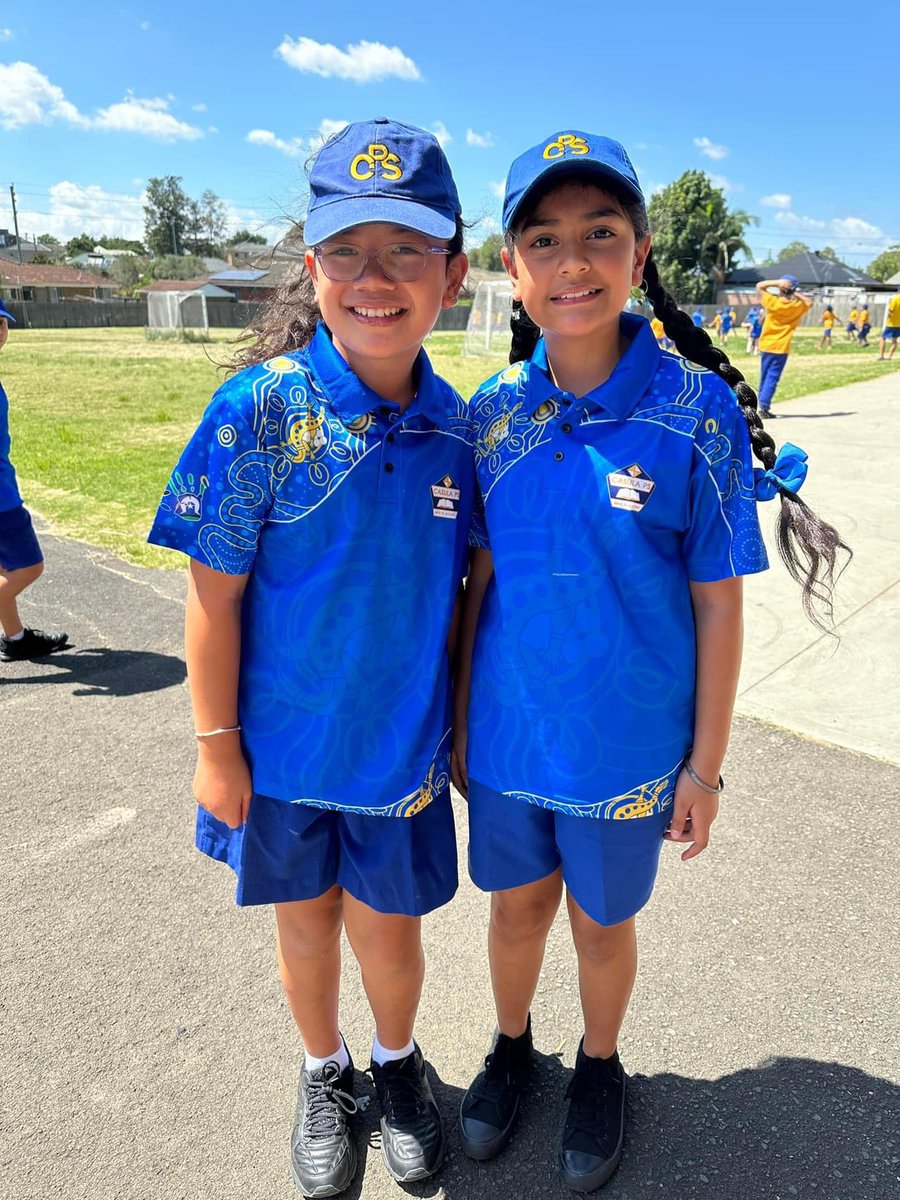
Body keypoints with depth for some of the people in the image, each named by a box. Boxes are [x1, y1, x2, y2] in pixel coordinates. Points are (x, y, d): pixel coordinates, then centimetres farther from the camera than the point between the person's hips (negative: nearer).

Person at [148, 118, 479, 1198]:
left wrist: (465, 720, 6)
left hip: (403, 745, 2)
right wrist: (216, 747, -8)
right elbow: (215, 595, -12)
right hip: (283, 746, -1)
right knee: (306, 917, 19)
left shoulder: (454, 425, -7)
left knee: (390, 928, 16)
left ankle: (398, 1062, 49)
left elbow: (462, 584, 3)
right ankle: (325, 1071, 49)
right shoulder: (261, 408, -17)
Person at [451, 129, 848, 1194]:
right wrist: (460, 719, 6)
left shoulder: (698, 411, -15)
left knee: (601, 920, 19)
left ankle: (599, 1067, 49)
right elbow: (480, 580, 2)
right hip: (506, 737, 3)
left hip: (626, 746, -2)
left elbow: (717, 603, -9)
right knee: (515, 904, 21)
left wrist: (706, 763, -6)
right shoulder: (493, 413, -5)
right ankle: (512, 1046, 51)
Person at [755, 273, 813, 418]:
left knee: (765, 377, 13)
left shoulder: (772, 302, -11)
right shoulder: (798, 306, -5)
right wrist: (797, 294, 6)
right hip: (782, 348, -1)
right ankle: (764, 407, -13)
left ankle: (763, 405, 20)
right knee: (772, 378, -2)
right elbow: (809, 303, 18)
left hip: (766, 346, 1)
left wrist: (777, 282, -10)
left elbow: (759, 286, -1)